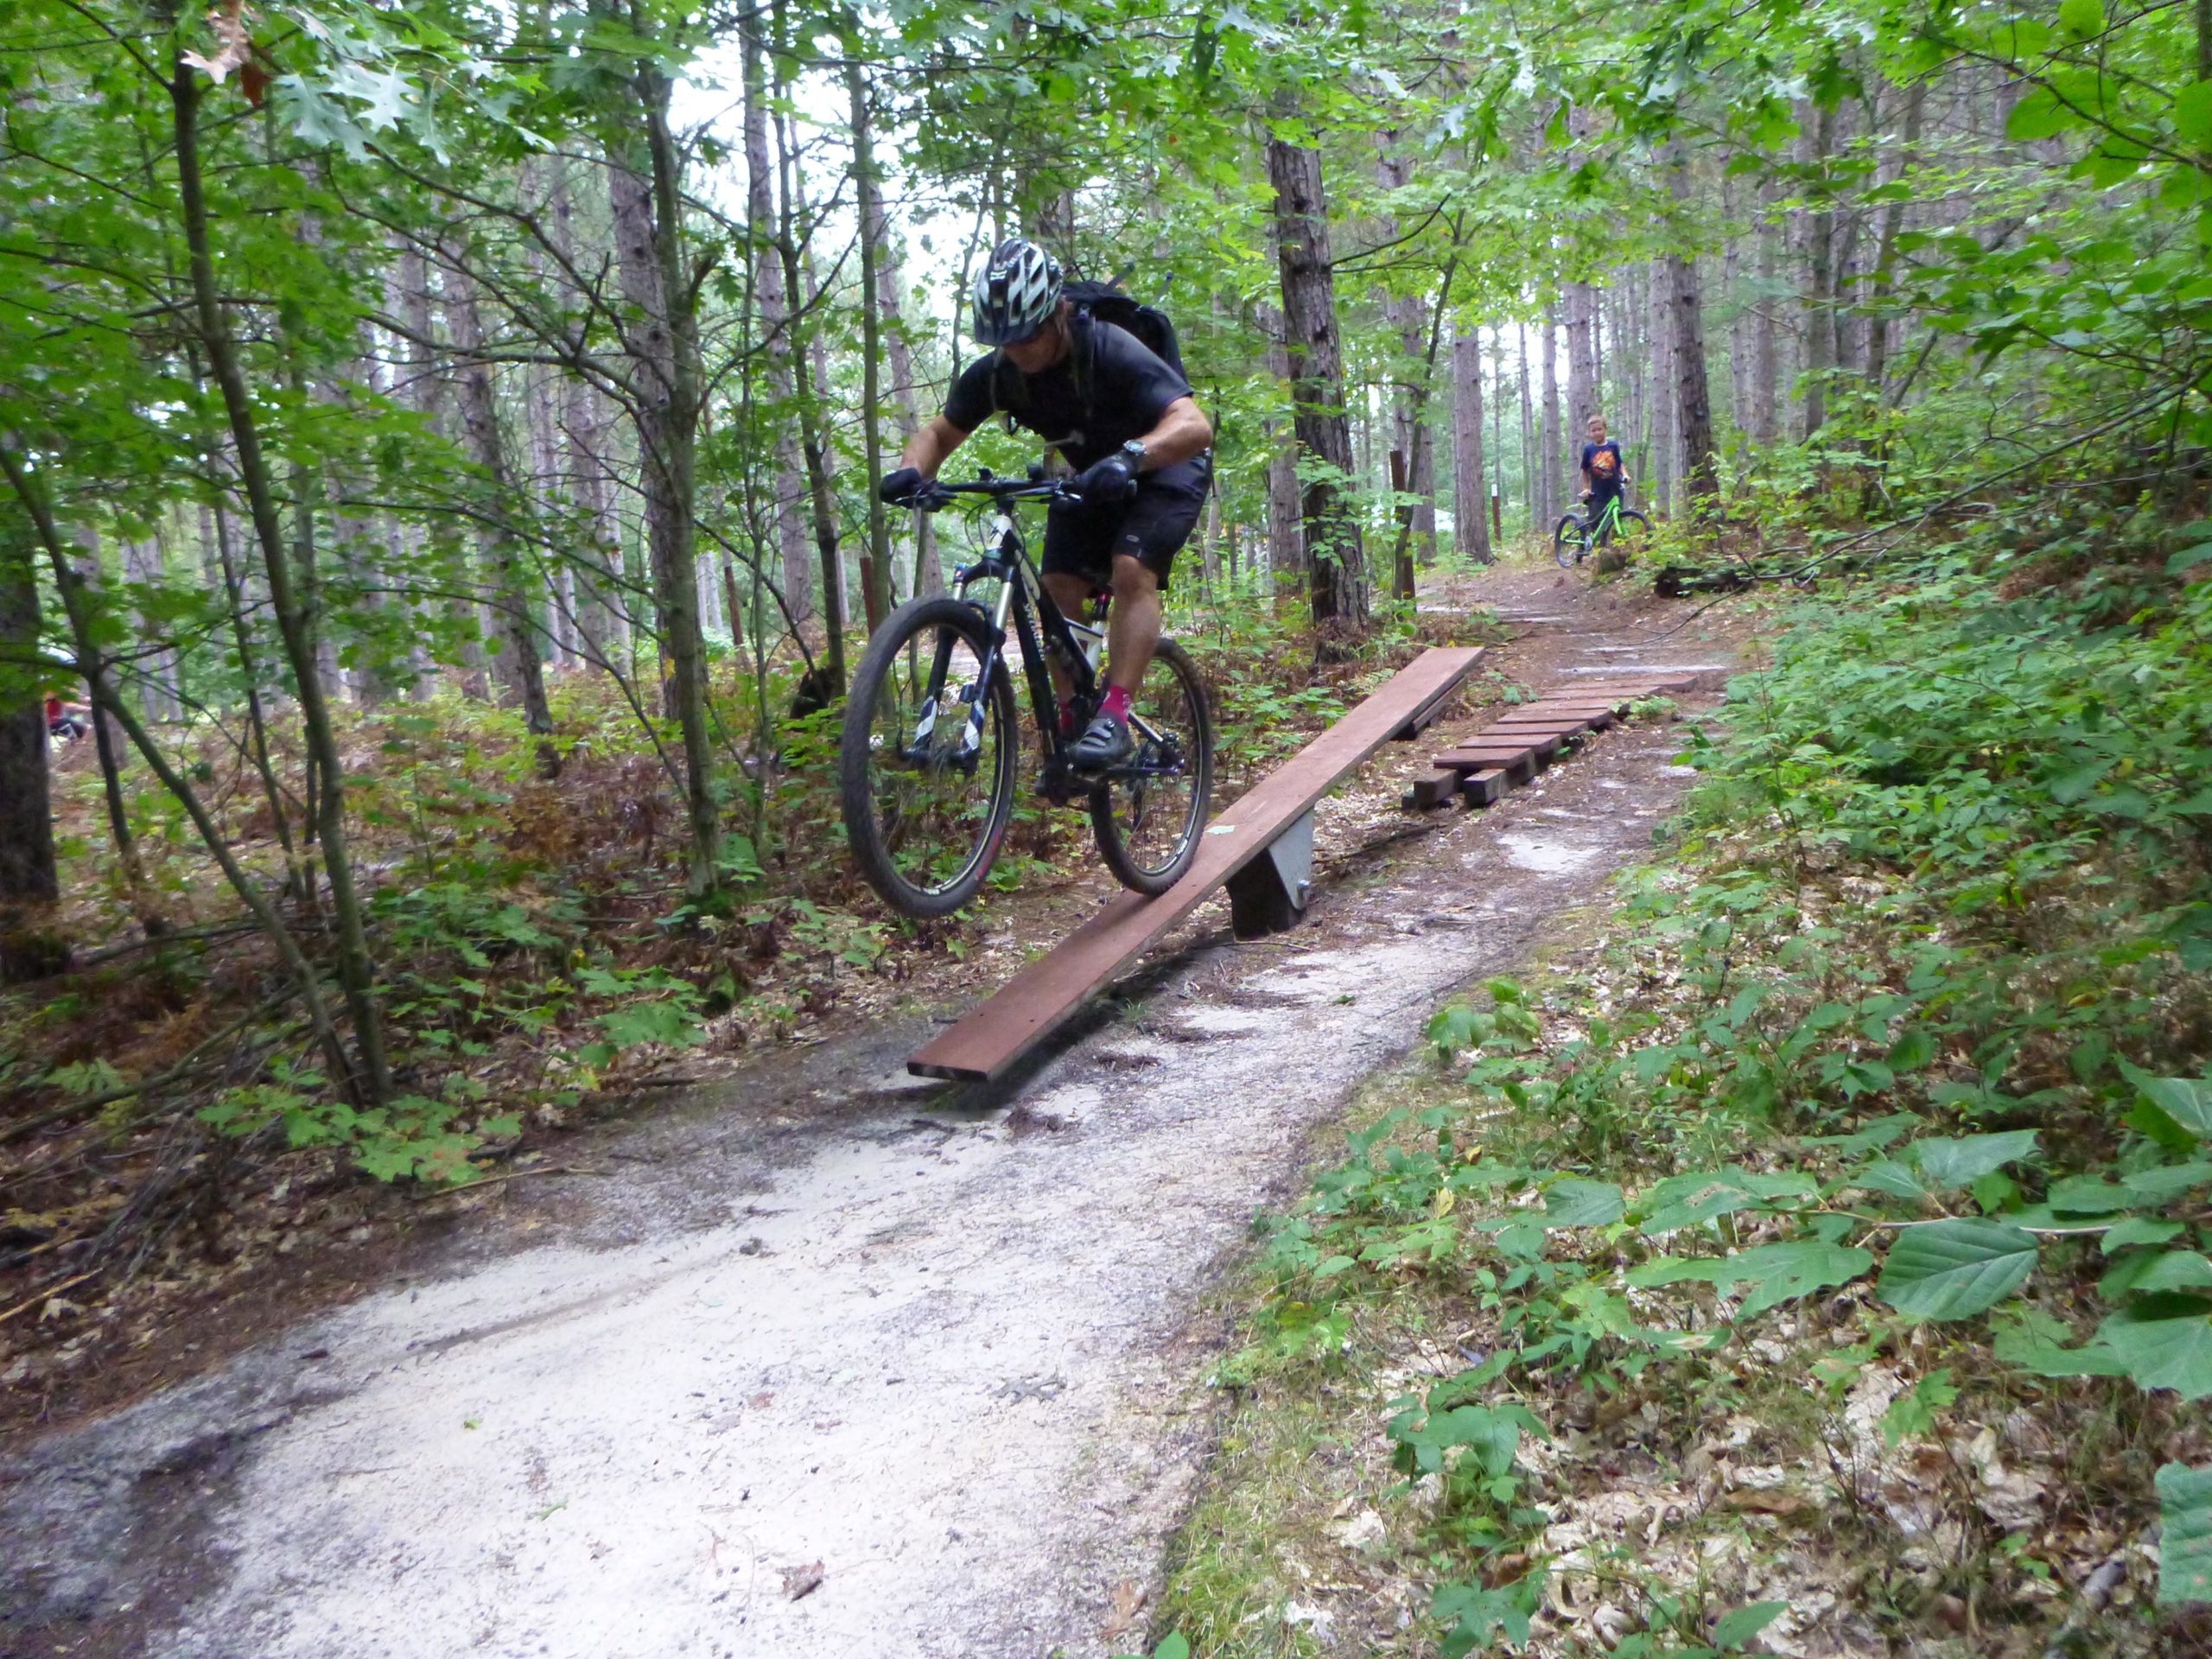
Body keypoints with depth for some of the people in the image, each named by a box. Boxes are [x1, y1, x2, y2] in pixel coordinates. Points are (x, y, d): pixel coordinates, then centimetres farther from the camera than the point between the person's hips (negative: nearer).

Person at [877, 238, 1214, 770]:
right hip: (1091, 479, 6)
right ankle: (1070, 723, 1)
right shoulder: (995, 373, -17)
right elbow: (941, 431, -5)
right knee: (1059, 586, -10)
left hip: (1164, 467, -5)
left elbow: (1193, 425, -44)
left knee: (1132, 571, -27)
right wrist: (912, 471, -28)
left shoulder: (1112, 352, -33)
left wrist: (1128, 457, -63)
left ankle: (1114, 719, -29)